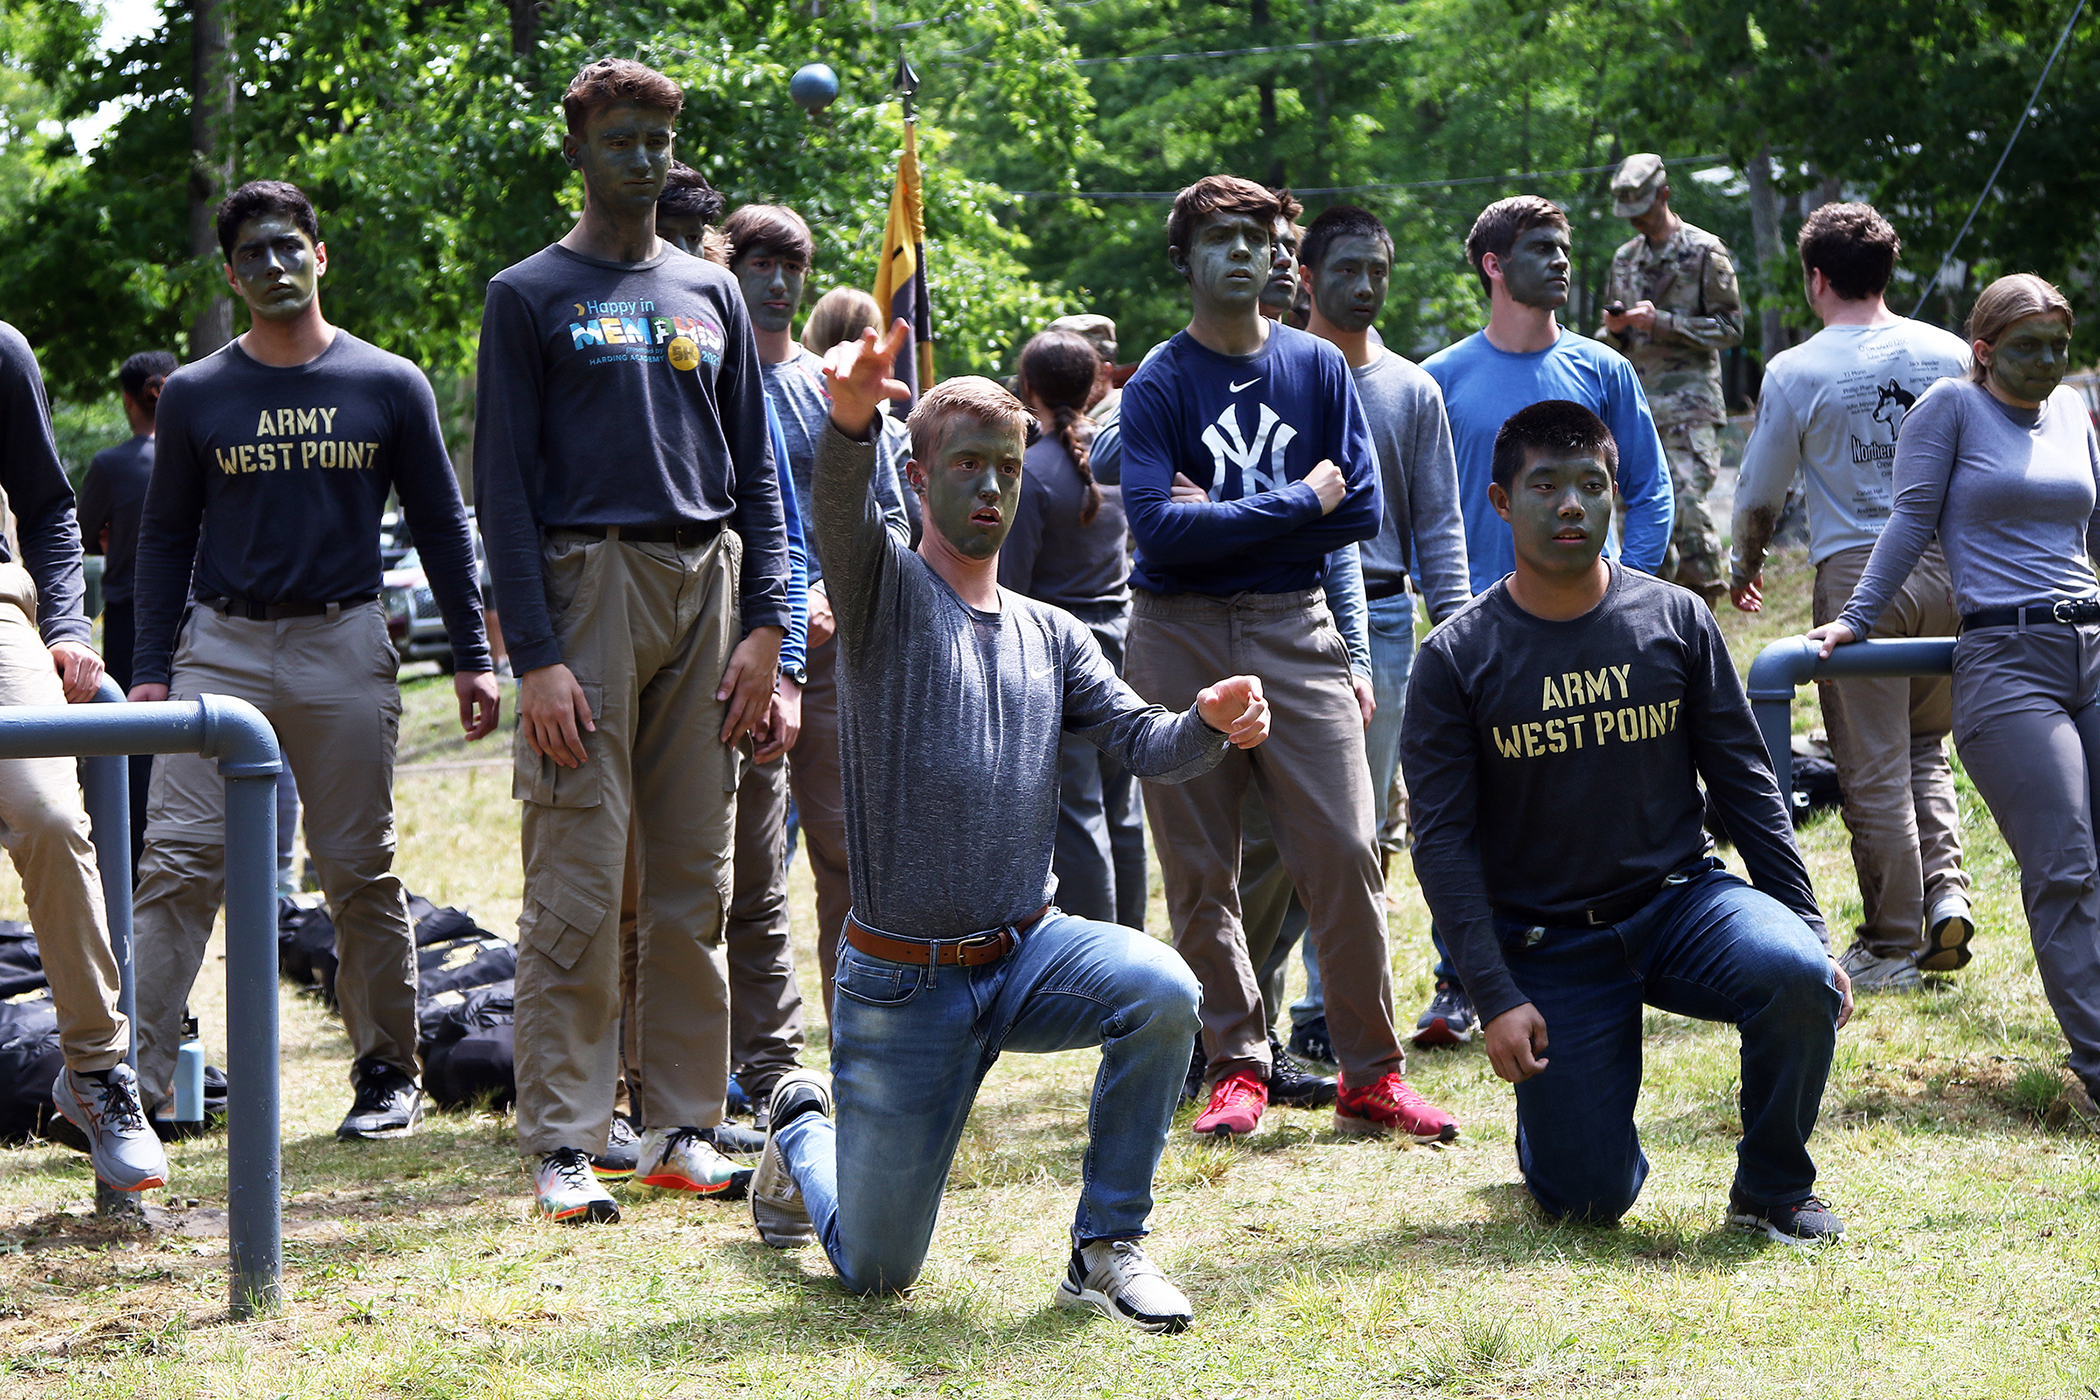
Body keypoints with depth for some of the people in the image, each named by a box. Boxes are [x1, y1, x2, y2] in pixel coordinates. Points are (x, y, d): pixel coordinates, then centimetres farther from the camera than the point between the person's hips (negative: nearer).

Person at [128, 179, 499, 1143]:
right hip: (220, 648, 0)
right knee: (177, 864, -9)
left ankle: (387, 1070, 16)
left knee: (361, 873, 5)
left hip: (346, 649, 0)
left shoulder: (389, 387, 6)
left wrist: (470, 656, 3)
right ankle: (133, 1074, -11)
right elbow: (166, 537, 10)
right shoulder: (195, 395, 7)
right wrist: (150, 668, 2)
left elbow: (440, 525, 9)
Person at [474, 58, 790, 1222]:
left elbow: (754, 471, 17)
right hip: (586, 588, -4)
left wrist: (765, 623, 4)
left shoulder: (711, 296, 17)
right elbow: (503, 483, -2)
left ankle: (681, 1125, 11)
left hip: (706, 589, 4)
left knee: (693, 880, 5)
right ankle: (562, 1145, -5)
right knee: (578, 885, -7)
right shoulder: (530, 297, 4)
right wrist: (535, 656, -11)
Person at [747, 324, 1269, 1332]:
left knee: (1161, 991, -30)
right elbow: (839, 513, -27)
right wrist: (849, 420, -50)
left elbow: (1141, 741, -2)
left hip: (1029, 954, 4)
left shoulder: (1053, 637, 10)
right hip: (900, 980, -3)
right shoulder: (887, 593, -5)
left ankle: (1107, 1248, -12)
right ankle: (803, 1128, 37)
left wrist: (1209, 723, -27)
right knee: (876, 1271, 1)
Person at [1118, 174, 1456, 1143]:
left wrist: (1226, 519, -8)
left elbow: (1361, 509, 1)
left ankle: (1371, 1075, 0)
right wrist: (1297, 502, -9)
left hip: (1293, 627, 1)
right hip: (1181, 636, -1)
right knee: (1201, 871, 1)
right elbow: (1157, 526, -13)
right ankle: (1237, 1070, 10)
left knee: (1344, 852, -6)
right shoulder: (1158, 384, 0)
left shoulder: (1317, 367, 8)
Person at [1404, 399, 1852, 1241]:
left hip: (1679, 902, 2)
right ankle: (1553, 1110, 29)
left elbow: (1743, 783, 6)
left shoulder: (1675, 621, 1)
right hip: (1547, 943, -1)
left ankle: (1773, 1188, -6)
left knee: (1797, 976, -31)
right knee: (1587, 1200, -8)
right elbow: (1443, 840, -6)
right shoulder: (1458, 659, -4)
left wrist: (1808, 929, -1)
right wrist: (1496, 996, -15)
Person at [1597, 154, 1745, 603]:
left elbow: (1730, 328, -4)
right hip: (1635, 404, 6)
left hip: (1689, 401, -6)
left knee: (1686, 500, -16)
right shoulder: (1625, 259, 17)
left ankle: (1705, 595, -6)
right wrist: (1615, 328, -2)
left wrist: (1662, 322, -13)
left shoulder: (1705, 252, -1)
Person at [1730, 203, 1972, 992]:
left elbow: (1760, 492, 3)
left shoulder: (1796, 371, -5)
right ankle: (1945, 891, 1)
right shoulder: (1949, 354, 3)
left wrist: (1743, 569, 22)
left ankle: (1891, 946, 7)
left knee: (1873, 767, 3)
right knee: (1925, 746, 19)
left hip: (1855, 573, -3)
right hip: (1947, 568, 3)